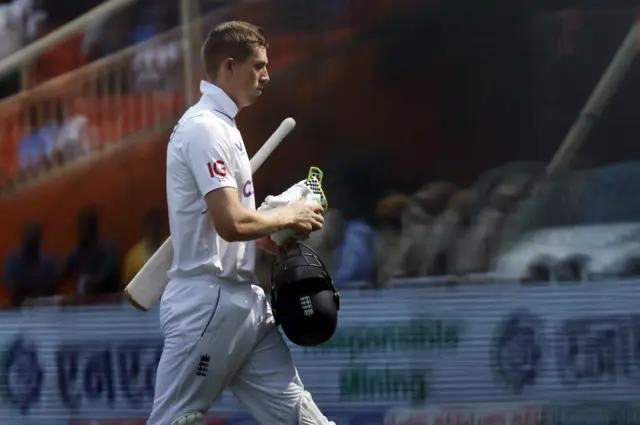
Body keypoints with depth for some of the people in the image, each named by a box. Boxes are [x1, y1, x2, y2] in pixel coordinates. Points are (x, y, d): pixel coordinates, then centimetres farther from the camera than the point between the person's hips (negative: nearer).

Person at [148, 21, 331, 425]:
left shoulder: (222, 126, 16)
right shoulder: (205, 128, -15)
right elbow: (231, 223, -24)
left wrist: (280, 236, 8)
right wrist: (287, 216, -8)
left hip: (244, 299, 10)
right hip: (209, 302, -10)